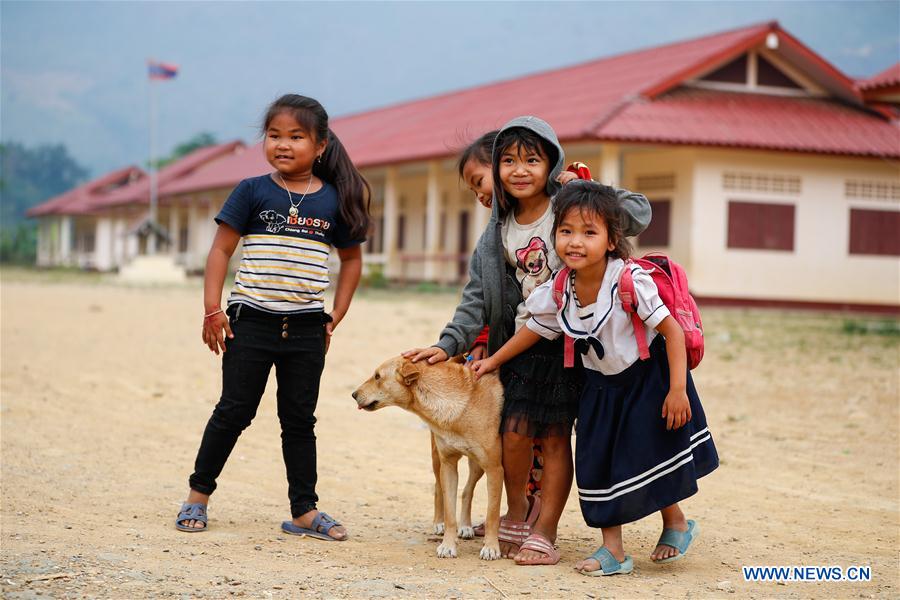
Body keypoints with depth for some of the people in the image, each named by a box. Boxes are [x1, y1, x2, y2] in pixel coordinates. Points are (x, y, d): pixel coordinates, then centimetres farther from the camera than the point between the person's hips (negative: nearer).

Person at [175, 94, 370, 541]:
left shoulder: (334, 201, 3)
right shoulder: (253, 192, -3)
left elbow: (351, 258, 15)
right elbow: (221, 250, -2)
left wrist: (336, 316, 9)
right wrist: (212, 310, -9)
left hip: (306, 331, 2)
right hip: (251, 323, -2)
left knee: (299, 420, 9)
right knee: (234, 411, 5)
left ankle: (304, 511, 16)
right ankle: (198, 494, 20)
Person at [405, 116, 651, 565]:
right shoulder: (498, 232, 7)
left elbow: (639, 212, -14)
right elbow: (478, 296, 7)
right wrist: (449, 344, -3)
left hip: (569, 343, -4)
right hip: (524, 343, 4)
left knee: (555, 438, 0)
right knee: (515, 433, -3)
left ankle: (544, 533, 8)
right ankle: (517, 513, 21)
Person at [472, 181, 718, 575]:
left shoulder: (630, 281, -28)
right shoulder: (558, 292, -12)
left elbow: (672, 330, -23)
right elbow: (535, 329, 8)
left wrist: (677, 390, -26)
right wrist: (494, 360, 16)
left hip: (649, 378, -5)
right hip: (603, 385, 5)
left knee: (652, 456, 2)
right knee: (598, 463, 3)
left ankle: (675, 524, 30)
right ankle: (613, 550, 14)